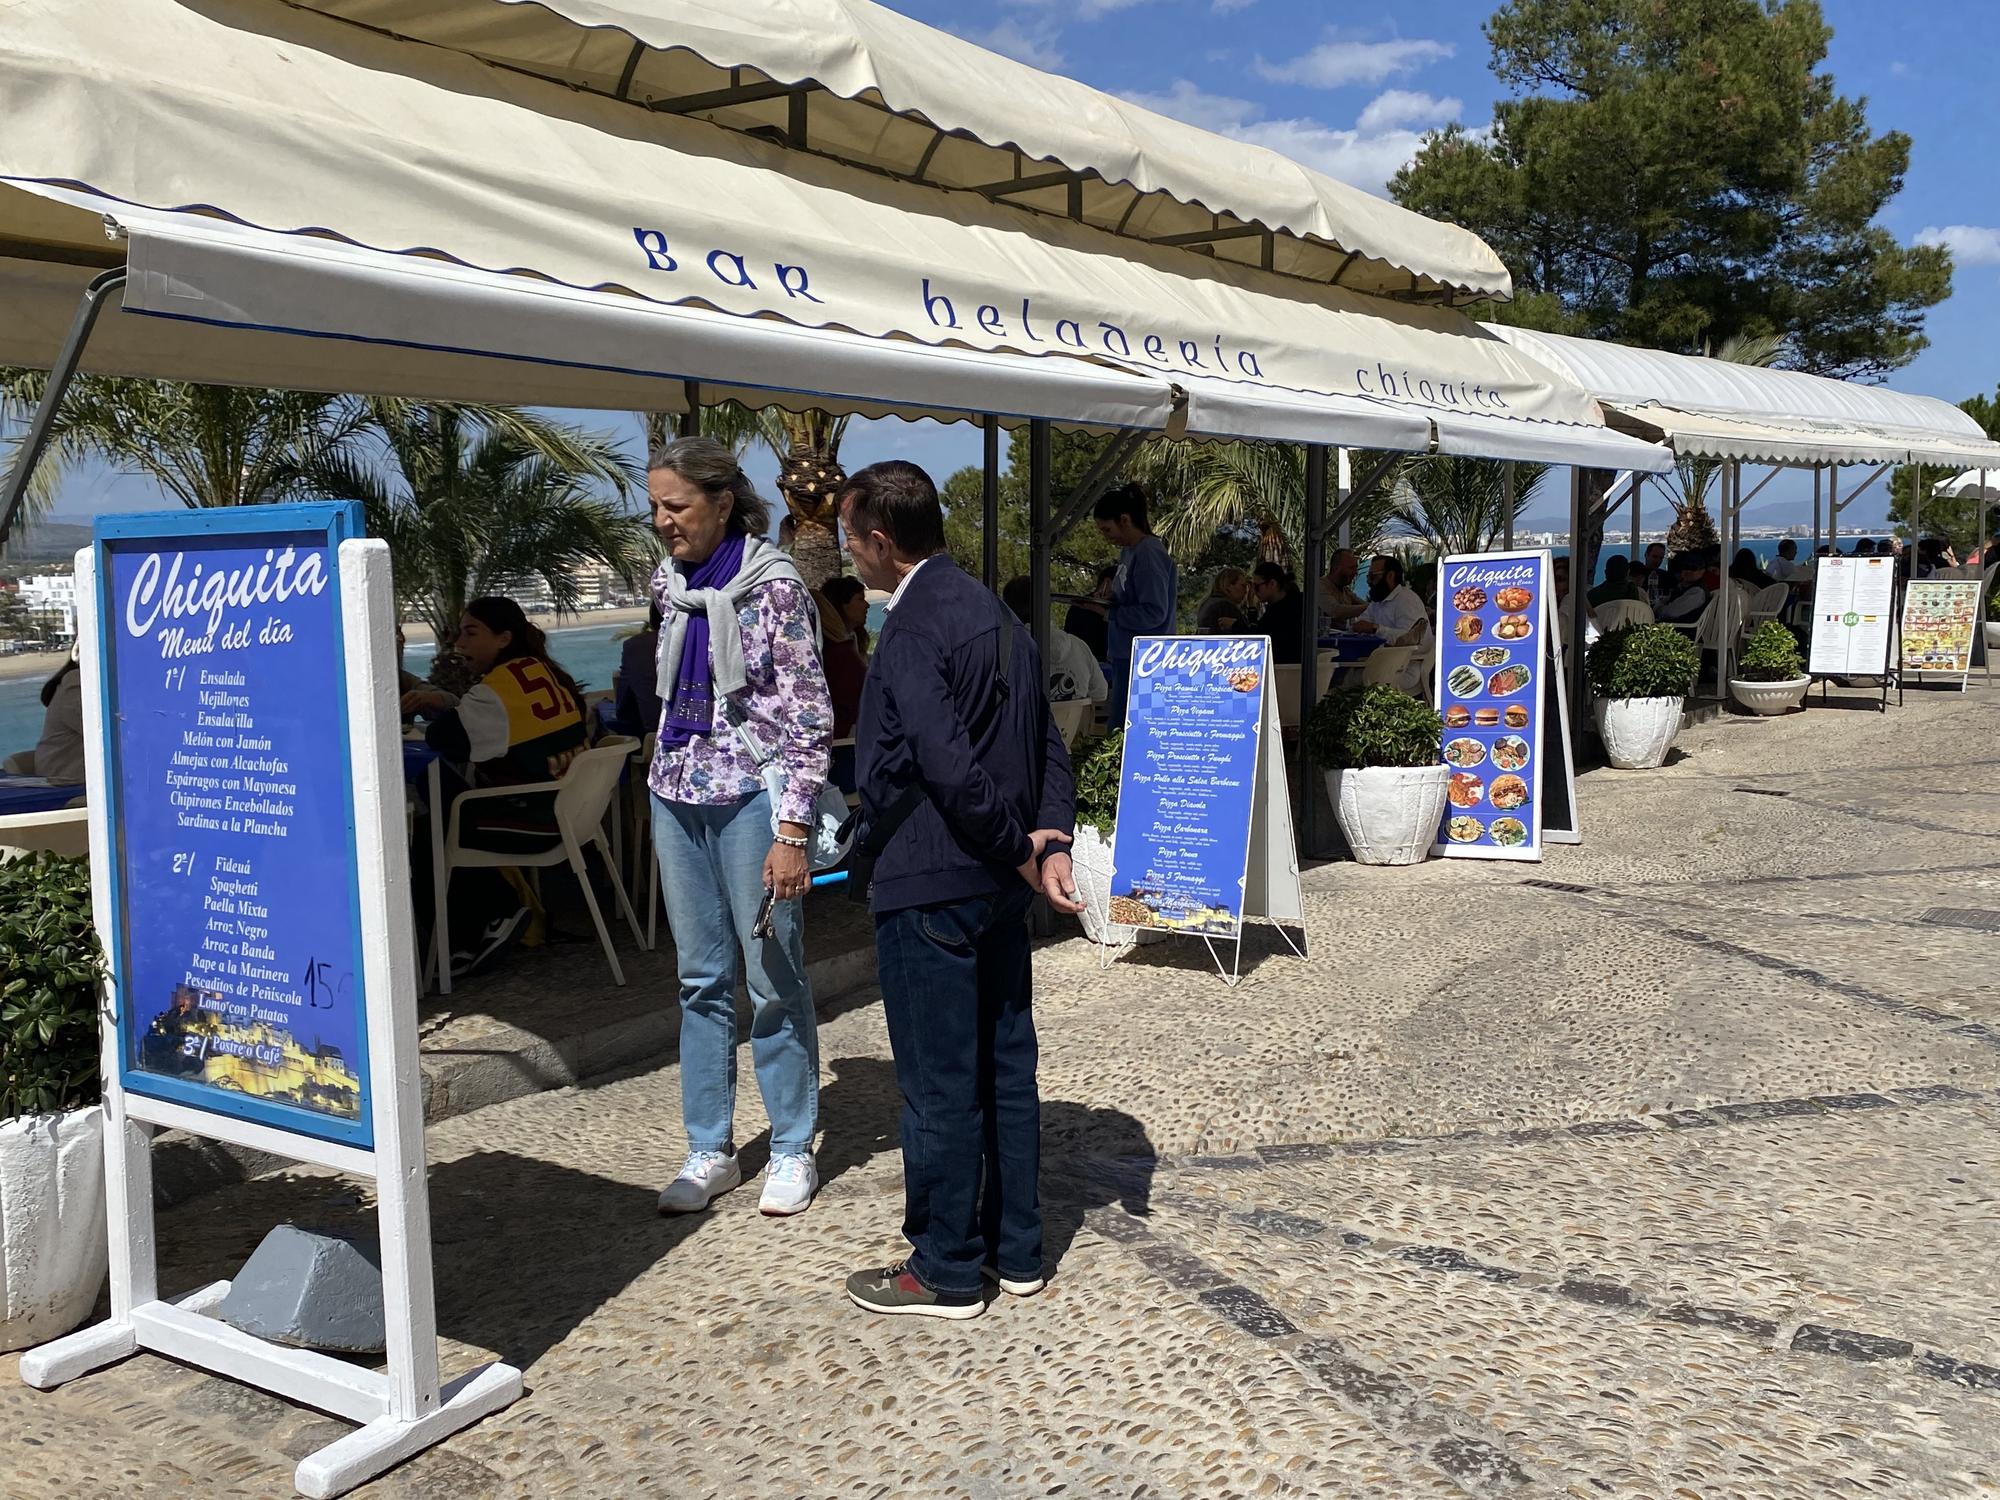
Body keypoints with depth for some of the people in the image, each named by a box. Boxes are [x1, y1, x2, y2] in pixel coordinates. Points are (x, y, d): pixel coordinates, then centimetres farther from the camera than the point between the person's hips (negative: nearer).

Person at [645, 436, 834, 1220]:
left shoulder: (773, 585, -11)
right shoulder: (671, 584, 8)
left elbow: (810, 716, -13)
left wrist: (792, 832, -18)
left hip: (750, 796, -6)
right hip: (677, 795, 6)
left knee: (774, 980, 3)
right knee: (701, 979, 11)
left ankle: (793, 1151, 17)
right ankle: (709, 1151, 22)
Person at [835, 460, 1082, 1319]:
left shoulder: (913, 630, -17)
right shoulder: (995, 614, 11)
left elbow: (952, 768, -25)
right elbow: (1049, 746, 10)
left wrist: (1021, 853, -13)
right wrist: (1049, 840, -1)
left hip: (929, 887, -9)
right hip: (998, 888, 9)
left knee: (938, 1086, 3)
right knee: (1004, 1069, 15)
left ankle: (946, 1273, 16)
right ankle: (1015, 1251, 27)